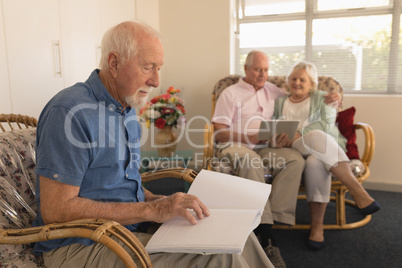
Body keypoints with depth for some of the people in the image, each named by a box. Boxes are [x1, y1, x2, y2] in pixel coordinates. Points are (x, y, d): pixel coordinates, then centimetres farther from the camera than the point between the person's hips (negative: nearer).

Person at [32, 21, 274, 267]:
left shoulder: (128, 110, 11)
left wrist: (158, 201, -1)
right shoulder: (70, 111, -18)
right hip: (81, 245, -8)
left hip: (133, 226, 8)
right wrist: (151, 209, -23)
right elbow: (55, 210, -22)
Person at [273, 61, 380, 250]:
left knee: (315, 163, -39)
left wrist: (299, 133, -20)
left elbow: (326, 123, -4)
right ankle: (357, 191, -38)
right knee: (317, 137, -36)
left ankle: (317, 225, -30)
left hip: (327, 149, 0)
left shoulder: (322, 98, 16)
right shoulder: (279, 102, 23)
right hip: (294, 151, 0)